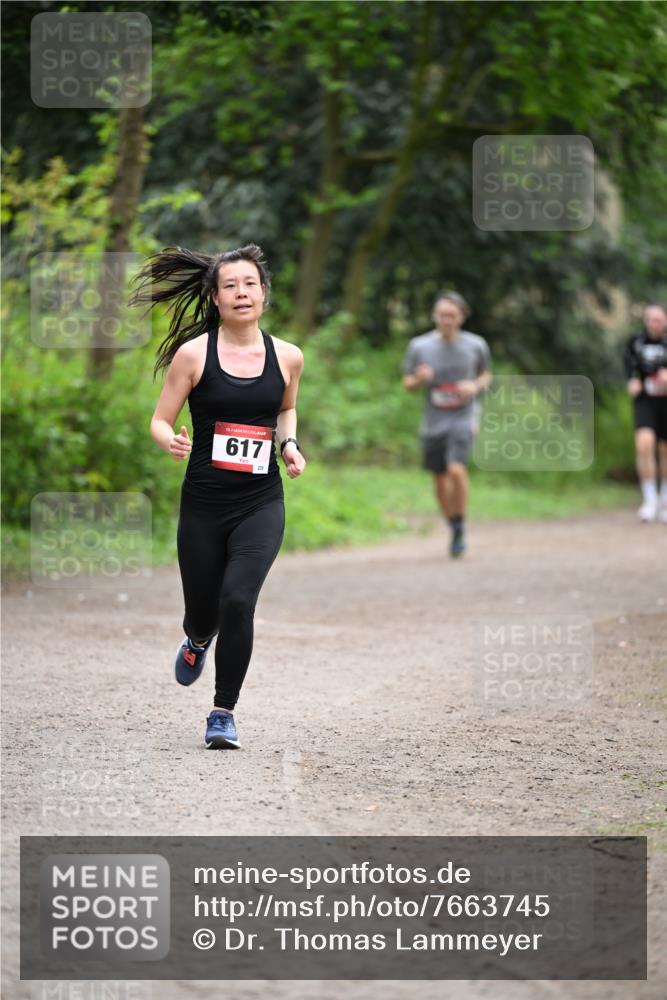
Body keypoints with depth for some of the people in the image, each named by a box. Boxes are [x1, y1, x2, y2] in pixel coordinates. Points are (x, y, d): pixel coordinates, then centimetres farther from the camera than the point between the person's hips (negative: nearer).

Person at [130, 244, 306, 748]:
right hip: (203, 503, 0)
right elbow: (159, 421, -1)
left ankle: (224, 713, -4)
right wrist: (172, 442, -23)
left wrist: (290, 445, 4)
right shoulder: (193, 354, -6)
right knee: (203, 609, 11)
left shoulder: (287, 357, 2)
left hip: (261, 504, 0)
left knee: (238, 599, -19)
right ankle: (198, 641, 52)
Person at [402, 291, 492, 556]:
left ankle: (461, 528, -8)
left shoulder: (476, 345, -3)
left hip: (463, 418, -2)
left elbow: (486, 375, 13)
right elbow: (407, 383, 7)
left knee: (456, 469, -23)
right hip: (433, 422, 3)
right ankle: (453, 531, 32)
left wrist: (476, 386, -9)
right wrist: (419, 379, -16)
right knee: (440, 480, 11)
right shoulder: (419, 346, -3)